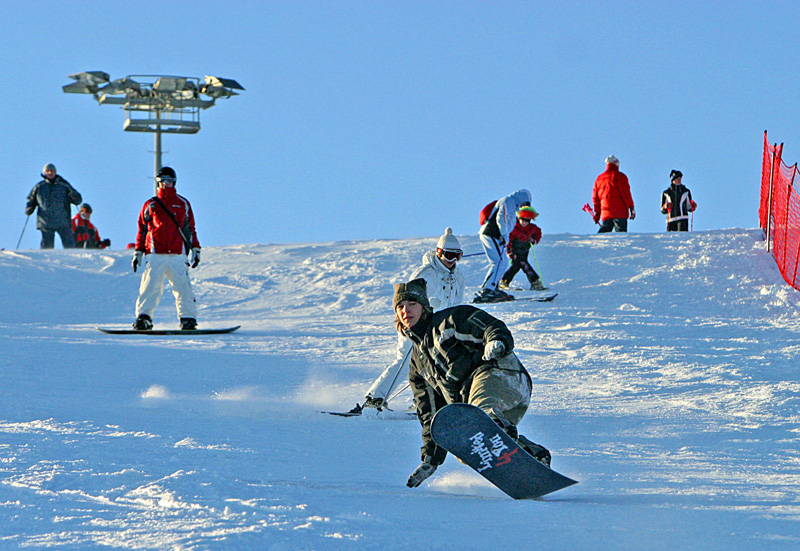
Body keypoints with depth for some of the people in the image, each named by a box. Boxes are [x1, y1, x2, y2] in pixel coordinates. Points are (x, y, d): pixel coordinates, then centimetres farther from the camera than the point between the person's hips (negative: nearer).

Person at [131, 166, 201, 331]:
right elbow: (142, 229, 16)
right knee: (151, 285, -10)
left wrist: (195, 250, 13)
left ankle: (188, 318, -5)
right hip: (155, 255, -1)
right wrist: (138, 252, 10)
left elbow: (190, 229, 20)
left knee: (183, 286, -8)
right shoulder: (150, 205, 13)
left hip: (178, 255, 1)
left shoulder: (183, 204, 16)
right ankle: (143, 318, -9)